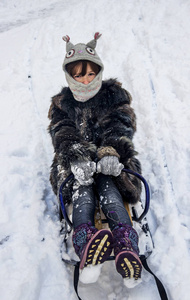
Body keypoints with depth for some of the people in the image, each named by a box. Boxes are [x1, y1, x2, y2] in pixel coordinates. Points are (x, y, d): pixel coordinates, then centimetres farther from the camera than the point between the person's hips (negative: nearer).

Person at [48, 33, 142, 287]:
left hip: (111, 160, 0)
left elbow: (121, 128, -5)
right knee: (82, 190, -33)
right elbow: (62, 135, -4)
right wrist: (78, 158, -28)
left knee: (108, 188, -33)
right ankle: (87, 252, -57)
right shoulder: (62, 103, 14)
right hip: (76, 161, 1)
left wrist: (110, 154, -28)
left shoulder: (114, 94, 11)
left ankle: (127, 250, -53)